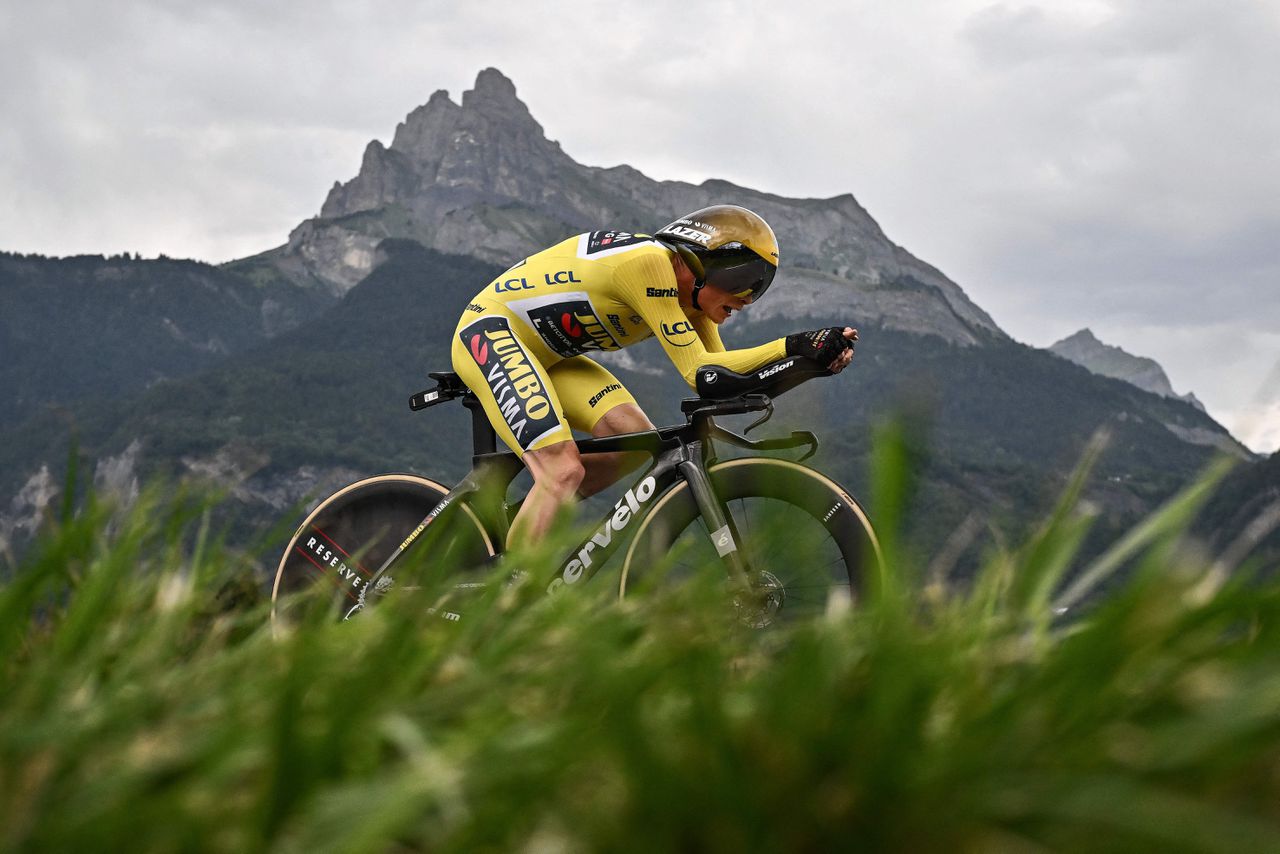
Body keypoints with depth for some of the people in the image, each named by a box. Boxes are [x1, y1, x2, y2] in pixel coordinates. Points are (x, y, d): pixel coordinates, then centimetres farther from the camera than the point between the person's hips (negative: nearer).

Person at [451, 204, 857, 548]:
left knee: (635, 438, -9)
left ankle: (517, 522, 2)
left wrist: (807, 355, -15)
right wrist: (791, 346, -29)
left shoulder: (688, 293, 4)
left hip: (539, 352, 9)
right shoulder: (650, 261, -24)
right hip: (489, 331, -9)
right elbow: (698, 371, -26)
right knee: (564, 470, -23)